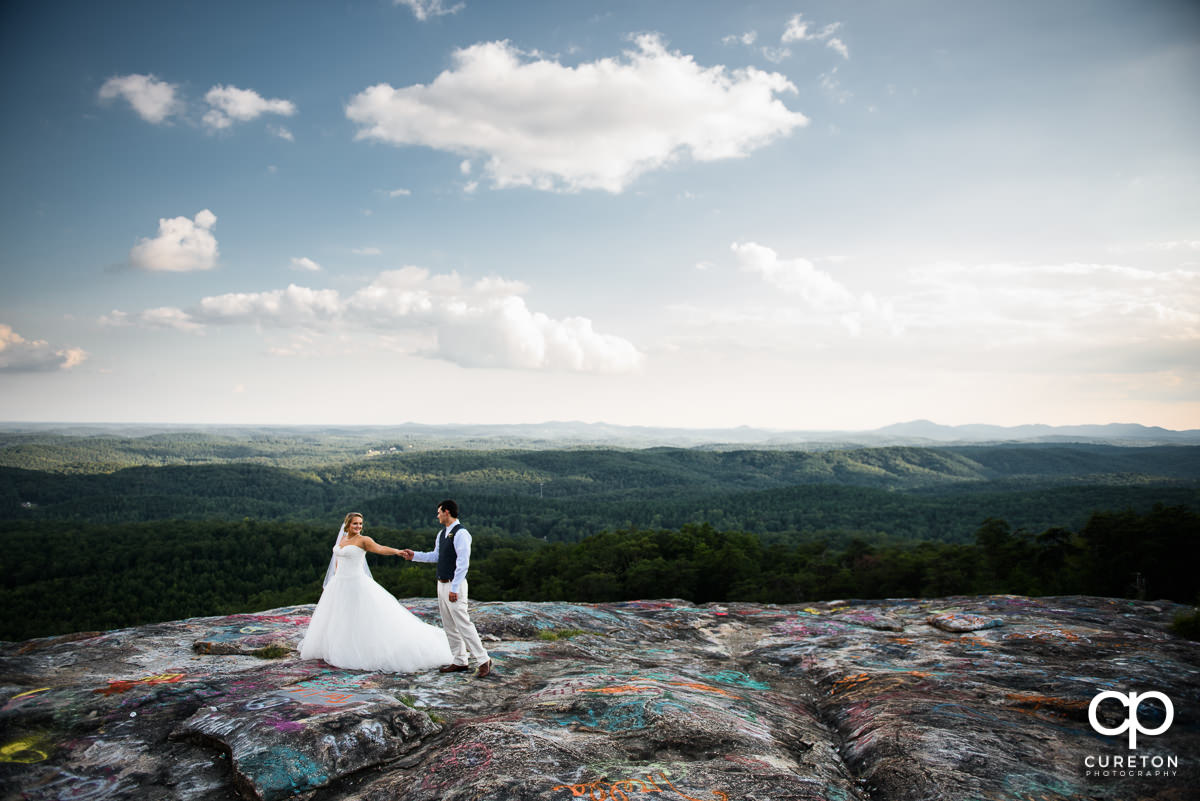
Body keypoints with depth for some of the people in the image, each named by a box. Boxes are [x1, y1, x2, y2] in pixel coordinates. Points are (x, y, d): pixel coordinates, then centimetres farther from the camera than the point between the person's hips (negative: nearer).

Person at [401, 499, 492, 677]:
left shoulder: (460, 534, -17)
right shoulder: (442, 534, 11)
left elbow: (463, 563, -21)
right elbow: (435, 556, 20)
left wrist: (454, 588, -23)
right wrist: (414, 555, 17)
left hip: (454, 585, -9)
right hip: (442, 583, 9)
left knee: (463, 623, -9)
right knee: (449, 626, 12)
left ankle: (484, 660, -2)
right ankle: (460, 661, 21)